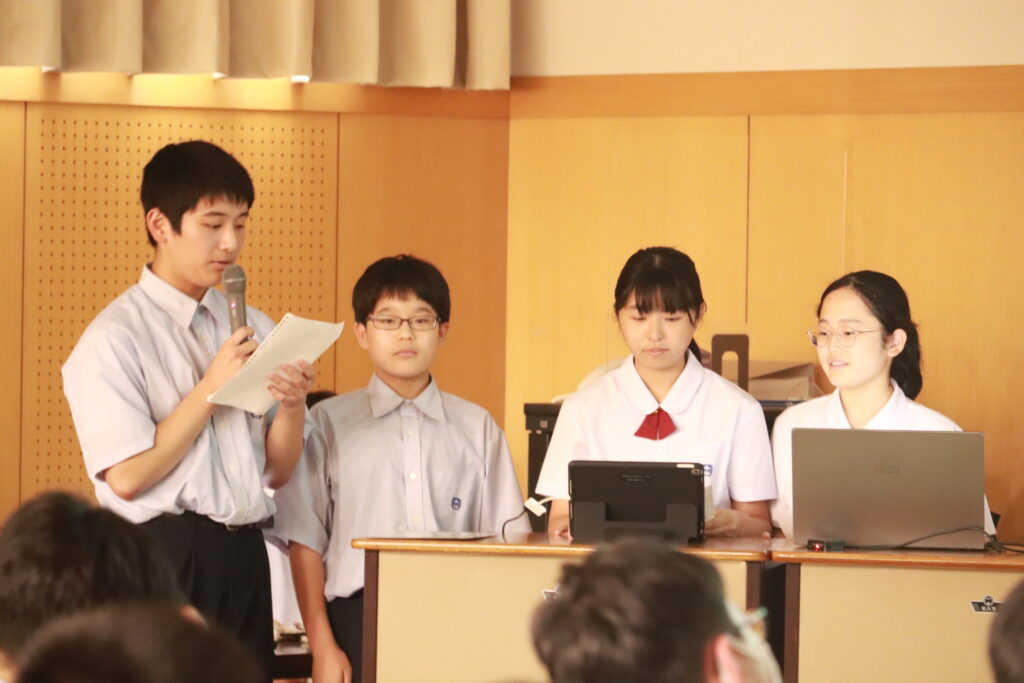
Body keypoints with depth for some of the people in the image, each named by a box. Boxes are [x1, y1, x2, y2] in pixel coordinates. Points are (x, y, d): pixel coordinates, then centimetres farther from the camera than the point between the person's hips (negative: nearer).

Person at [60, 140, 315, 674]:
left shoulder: (254, 329, 15)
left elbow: (277, 471, 15)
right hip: (163, 558, -6)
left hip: (243, 556, 6)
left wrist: (292, 404, -6)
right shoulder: (114, 338, -6)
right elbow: (127, 477, -14)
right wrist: (211, 388, -13)